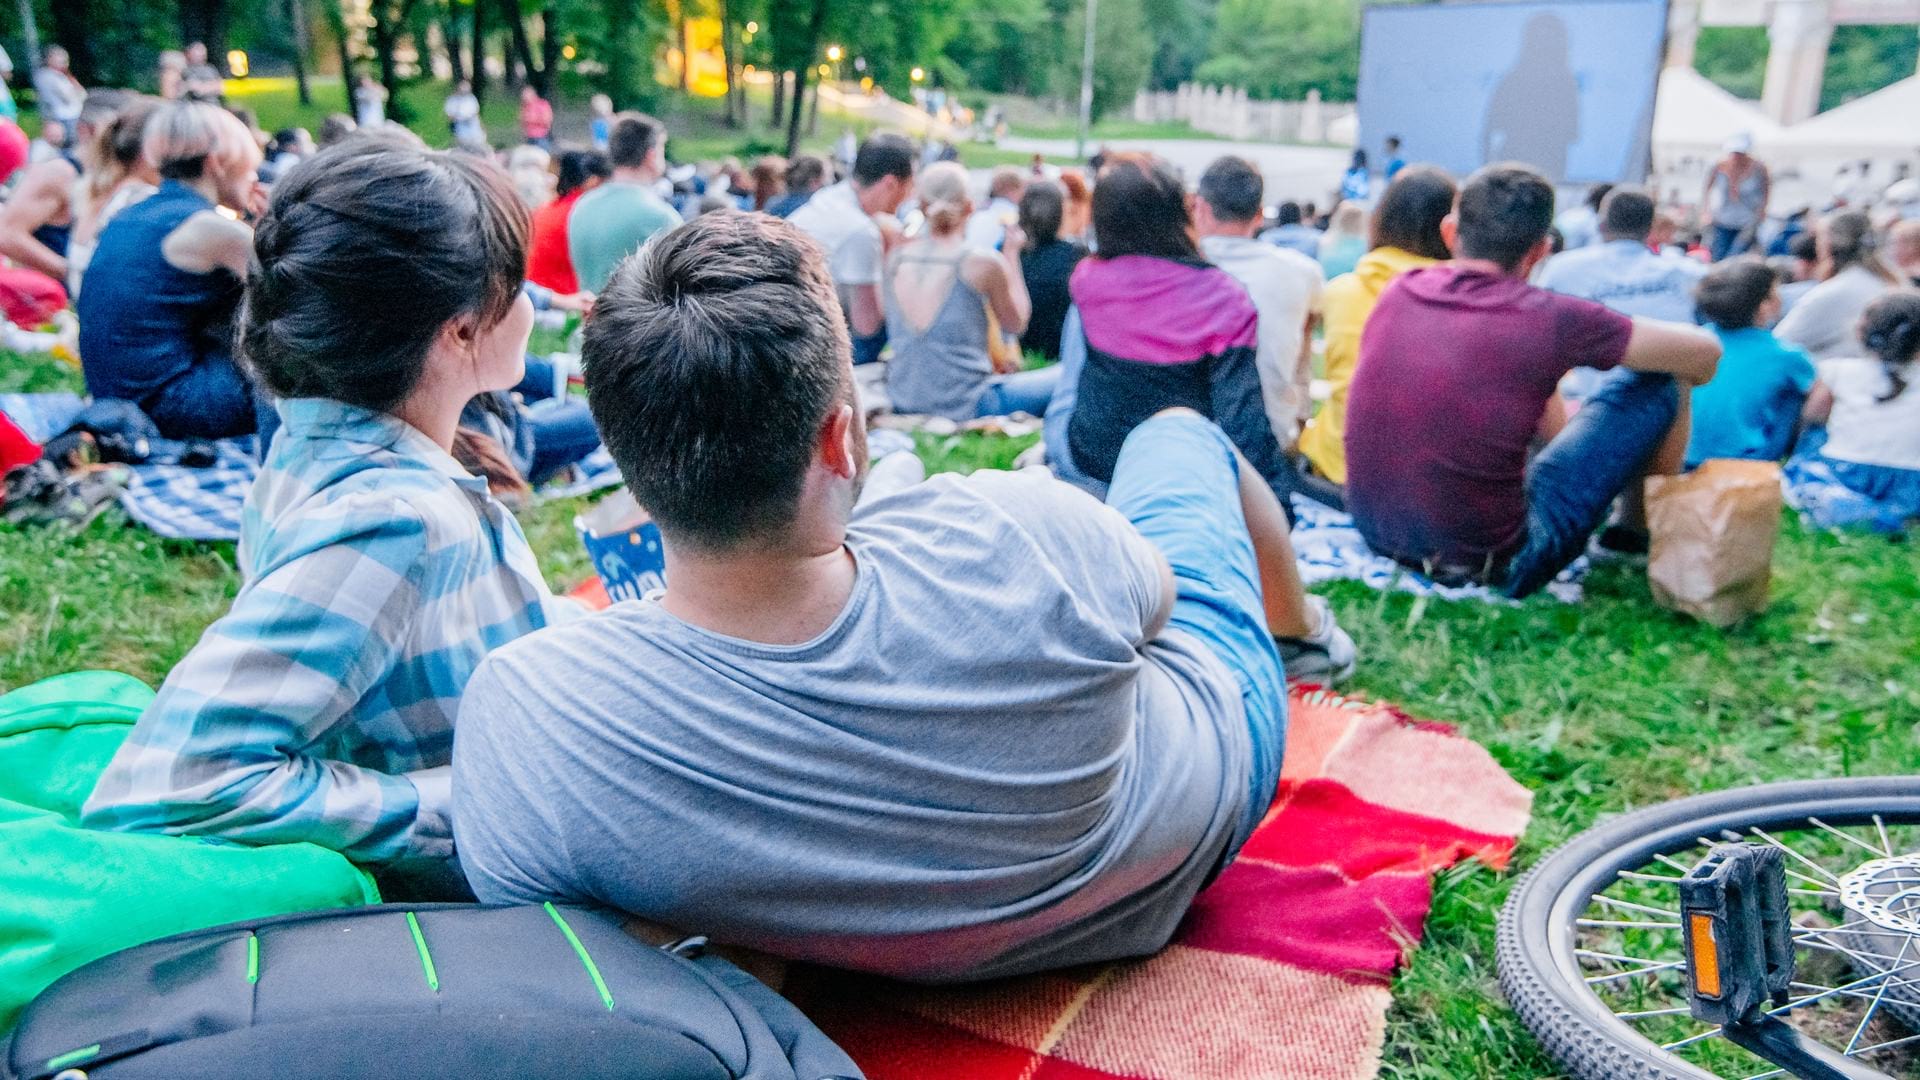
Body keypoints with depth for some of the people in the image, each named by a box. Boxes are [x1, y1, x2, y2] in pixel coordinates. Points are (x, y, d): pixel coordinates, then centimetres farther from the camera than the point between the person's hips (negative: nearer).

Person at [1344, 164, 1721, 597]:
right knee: (1656, 383, 5)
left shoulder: (1400, 292, -1)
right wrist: (1682, 380, 21)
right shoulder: (1546, 318, -16)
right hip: (1485, 560, -5)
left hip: (1374, 528, 6)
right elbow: (1705, 351, -2)